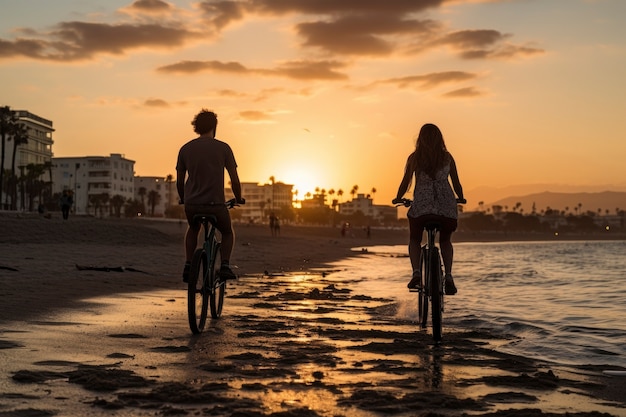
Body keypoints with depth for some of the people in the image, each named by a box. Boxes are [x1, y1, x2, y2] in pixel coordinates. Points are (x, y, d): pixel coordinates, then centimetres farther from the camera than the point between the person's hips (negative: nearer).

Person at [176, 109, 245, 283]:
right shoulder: (223, 148, 0)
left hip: (191, 204, 3)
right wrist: (239, 199, 17)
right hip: (215, 204, -2)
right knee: (228, 233, 25)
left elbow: (179, 181, 13)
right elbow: (234, 180, 0)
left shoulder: (185, 149, 8)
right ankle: (225, 265, 3)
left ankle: (188, 265, 17)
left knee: (193, 230, 34)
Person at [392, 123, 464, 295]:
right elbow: (456, 183, 11)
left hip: (421, 205, -1)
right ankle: (448, 275, 2)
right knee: (445, 241, 22)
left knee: (414, 240, 20)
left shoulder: (414, 157, 4)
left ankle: (416, 272, -4)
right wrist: (461, 199, 29)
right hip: (446, 205, 1)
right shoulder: (447, 157, 7)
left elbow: (405, 182, 6)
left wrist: (398, 199, 22)